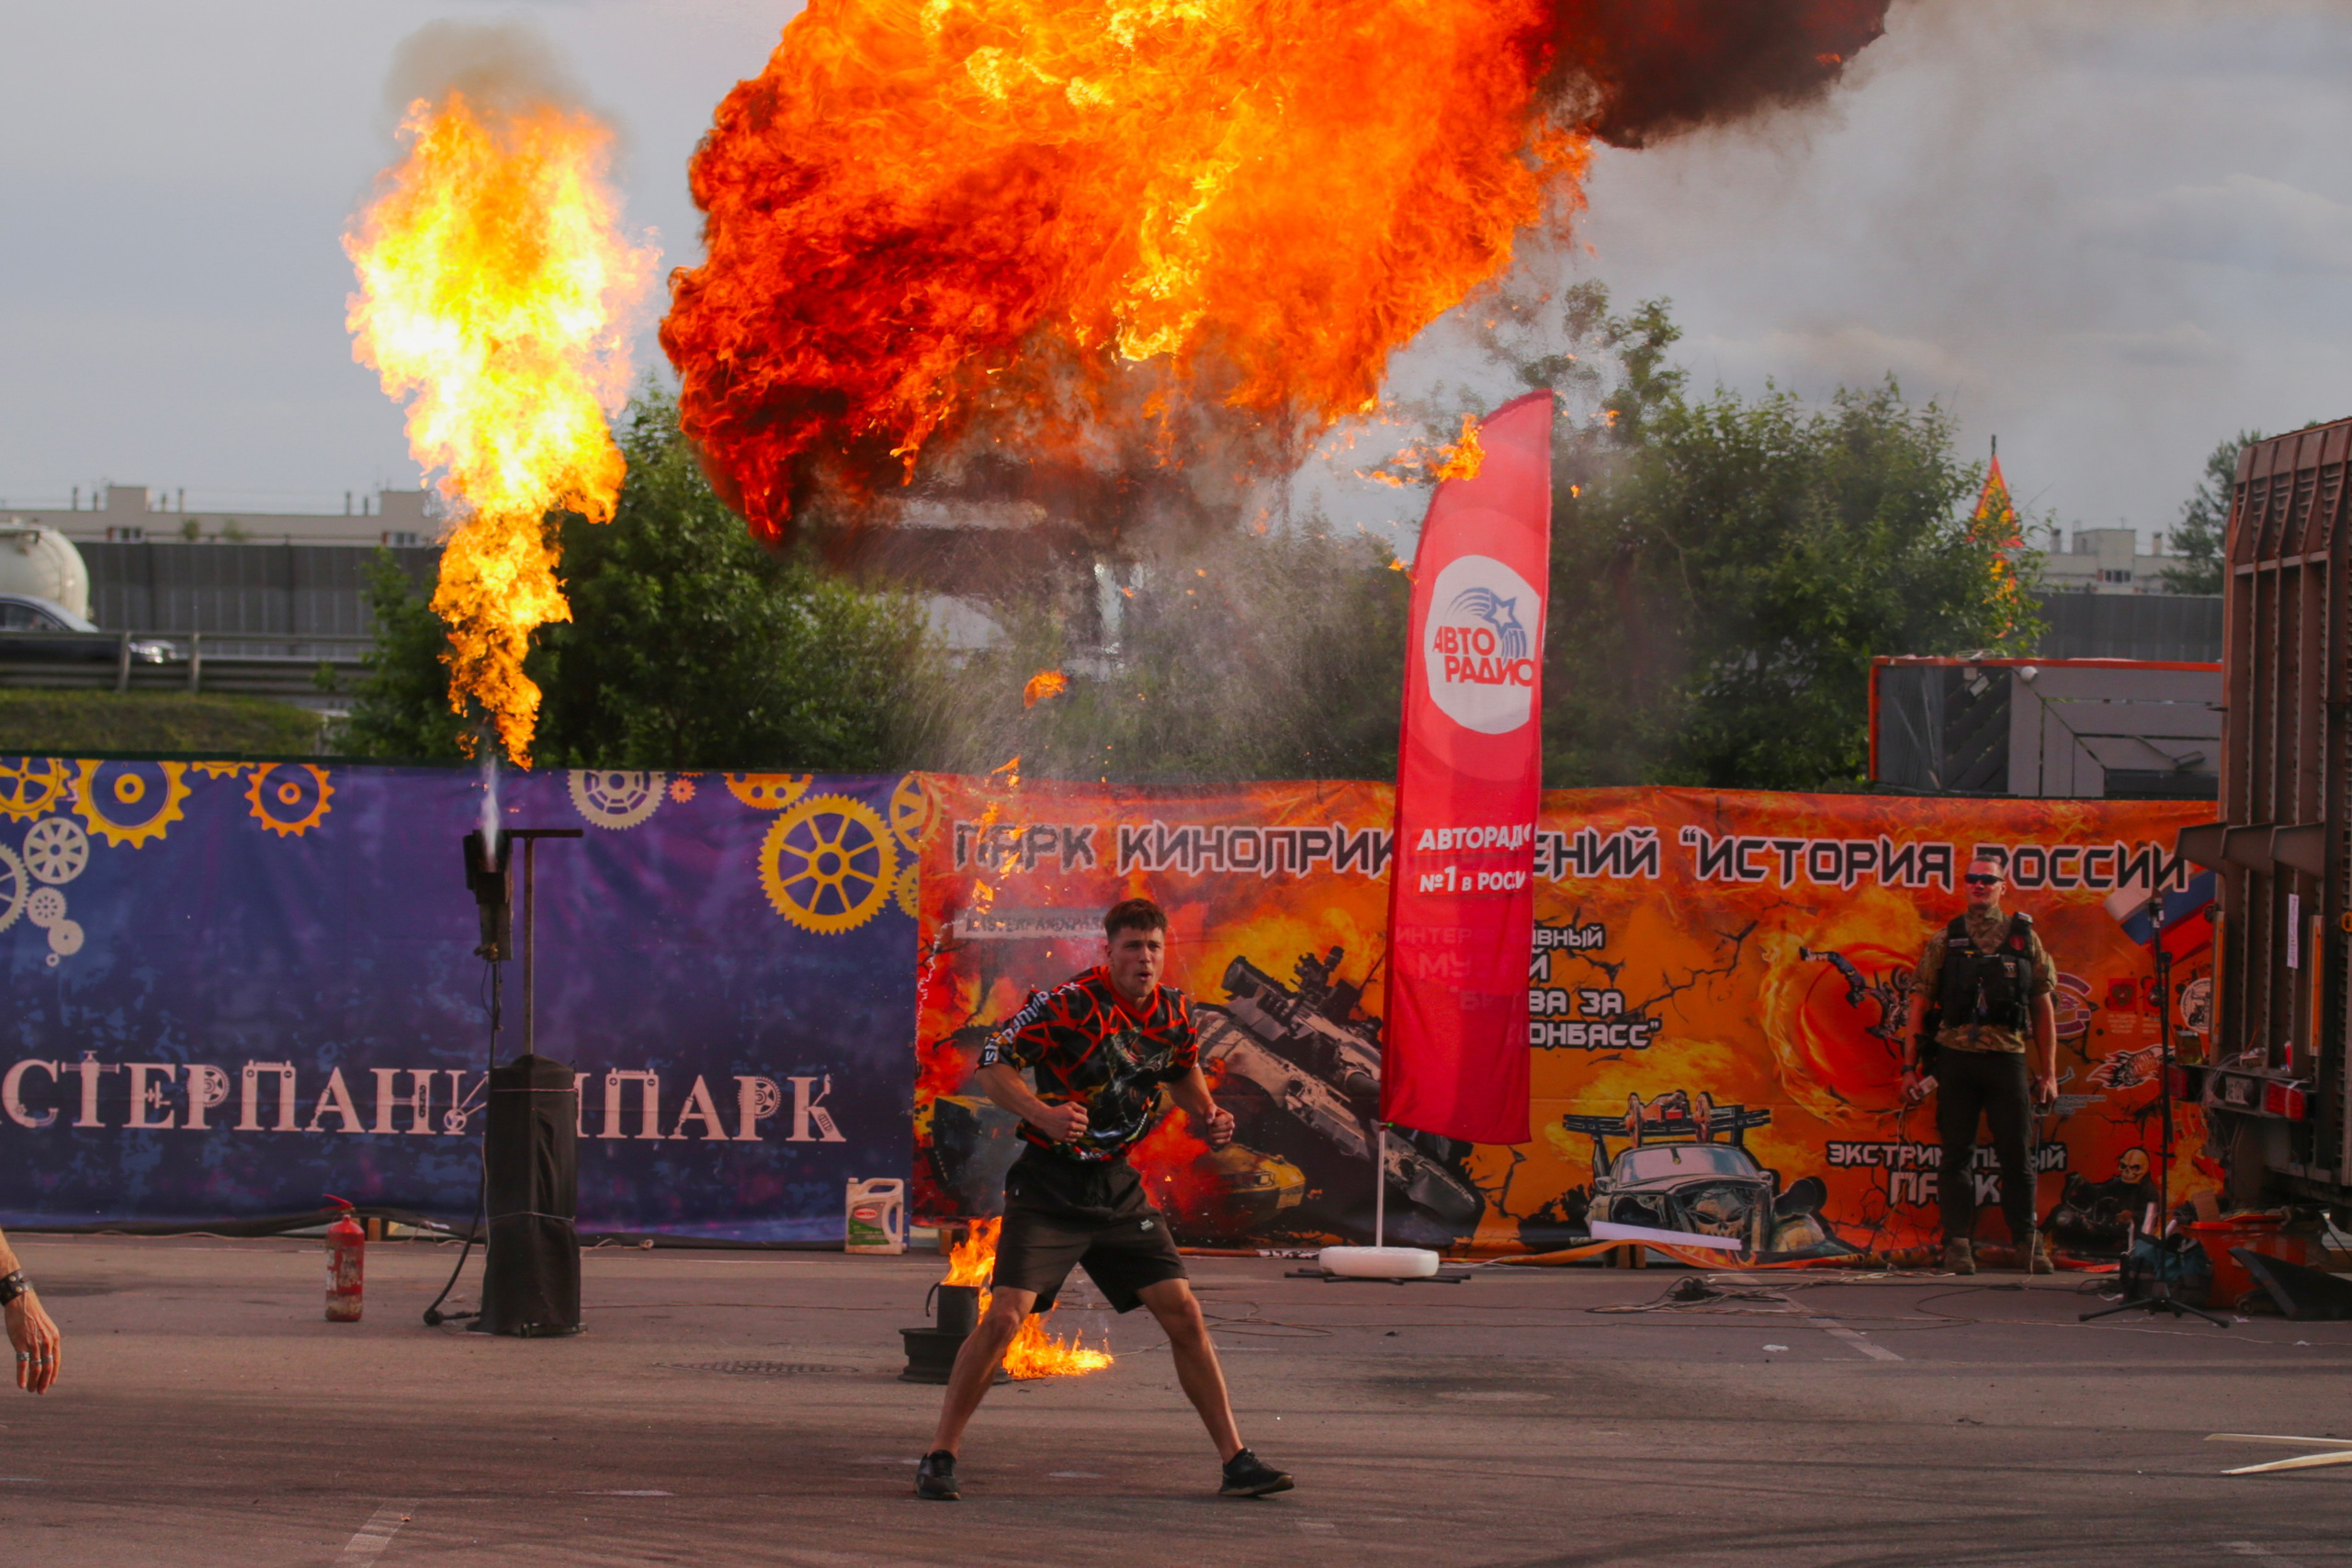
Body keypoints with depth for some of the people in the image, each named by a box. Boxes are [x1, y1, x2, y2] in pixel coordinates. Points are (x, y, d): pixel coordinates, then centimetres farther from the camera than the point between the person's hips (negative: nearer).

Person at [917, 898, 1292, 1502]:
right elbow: (991, 1064, -15)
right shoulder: (1068, 1003, -16)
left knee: (1184, 1314, 0)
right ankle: (938, 1458, -4)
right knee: (1004, 1316, -16)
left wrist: (1206, 1116, 7)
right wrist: (1044, 1114, -30)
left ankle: (1235, 1461, 7)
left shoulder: (1174, 1012, 4)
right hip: (1048, 1186, -5)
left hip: (1118, 1188, 5)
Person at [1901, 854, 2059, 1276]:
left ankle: (2029, 1242, 9)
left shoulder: (2025, 939, 11)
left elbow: (2043, 1010, 11)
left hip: (2007, 1056, 0)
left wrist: (2048, 1073, 5)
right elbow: (1920, 1007, 9)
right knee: (1957, 1155, 2)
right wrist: (1910, 1067, 3)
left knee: (2015, 1155, 0)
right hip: (1956, 1057, 0)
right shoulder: (1944, 942, 10)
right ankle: (1958, 1244, 6)